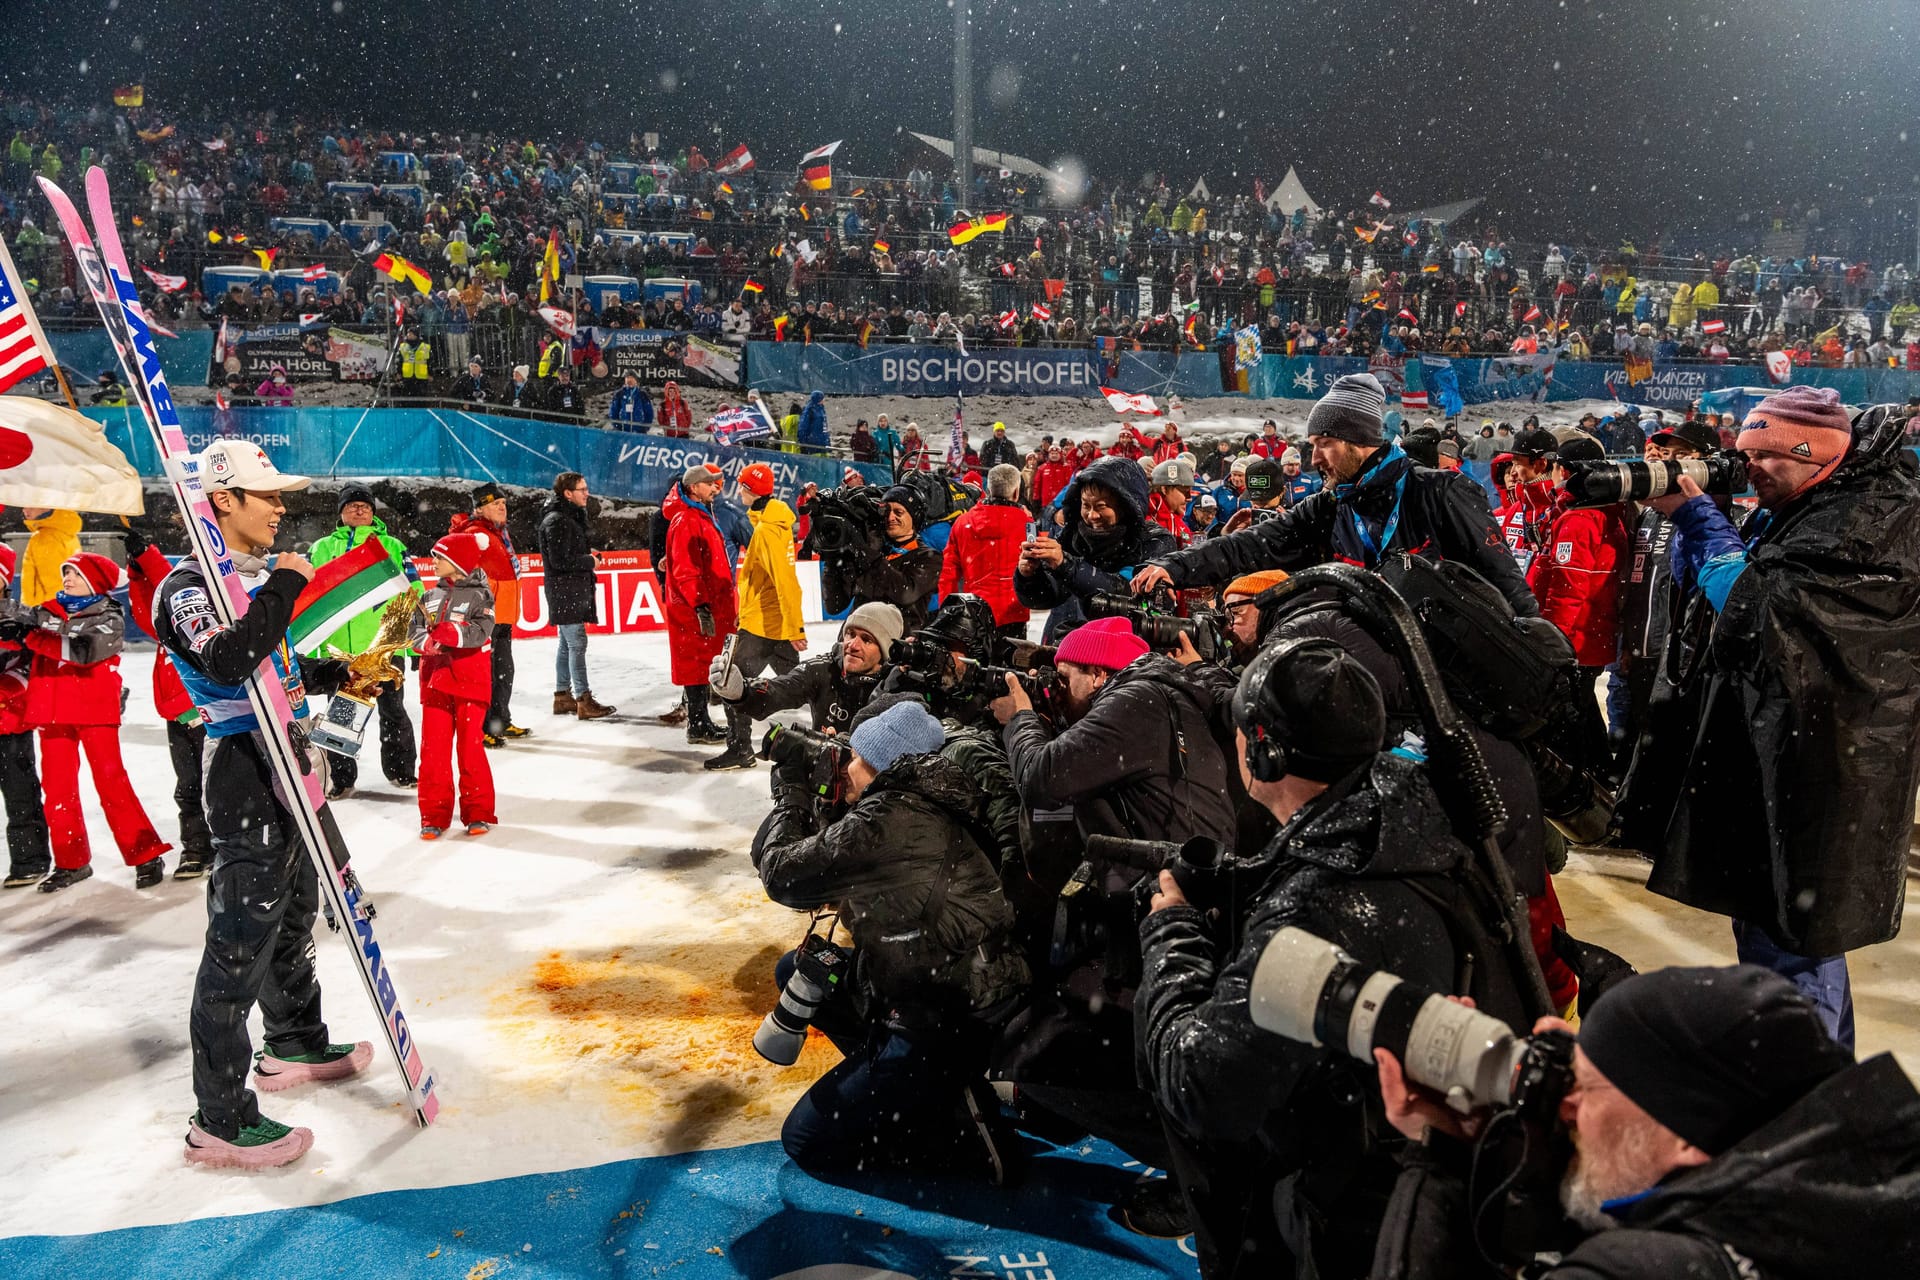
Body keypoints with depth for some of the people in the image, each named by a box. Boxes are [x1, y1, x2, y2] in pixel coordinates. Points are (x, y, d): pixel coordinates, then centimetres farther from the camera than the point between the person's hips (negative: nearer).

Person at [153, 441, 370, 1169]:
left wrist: (339, 674, 9)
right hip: (245, 779, -10)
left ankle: (295, 1043, 42)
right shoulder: (188, 587, -15)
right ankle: (220, 1122, 2)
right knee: (241, 942, -6)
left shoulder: (263, 574, 13)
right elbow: (230, 661, -34)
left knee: (293, 915, 23)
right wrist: (286, 585, -27)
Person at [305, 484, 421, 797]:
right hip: (337, 649, 1)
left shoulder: (392, 546, 7)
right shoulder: (323, 548, 8)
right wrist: (310, 642, 2)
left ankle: (400, 769, 25)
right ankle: (342, 777, 21)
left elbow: (414, 591, 4)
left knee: (393, 711, 10)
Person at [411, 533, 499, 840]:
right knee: (433, 748, 4)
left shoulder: (478, 596, -2)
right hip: (434, 682, 4)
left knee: (471, 746, 0)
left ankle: (478, 812, 11)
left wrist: (447, 631, -26)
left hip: (469, 682, -4)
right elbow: (414, 631, 4)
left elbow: (481, 633, -16)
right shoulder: (431, 597, 12)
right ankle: (434, 814, 12)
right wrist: (427, 641, -17)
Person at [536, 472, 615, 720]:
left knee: (567, 644, 14)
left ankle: (563, 696, 21)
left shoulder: (570, 517, 17)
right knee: (577, 643, -10)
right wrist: (589, 561, -11)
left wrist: (588, 552, 6)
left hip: (575, 590, 11)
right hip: (564, 590, -11)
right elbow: (559, 561, -21)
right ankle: (584, 700, -9)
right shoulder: (556, 521, -15)